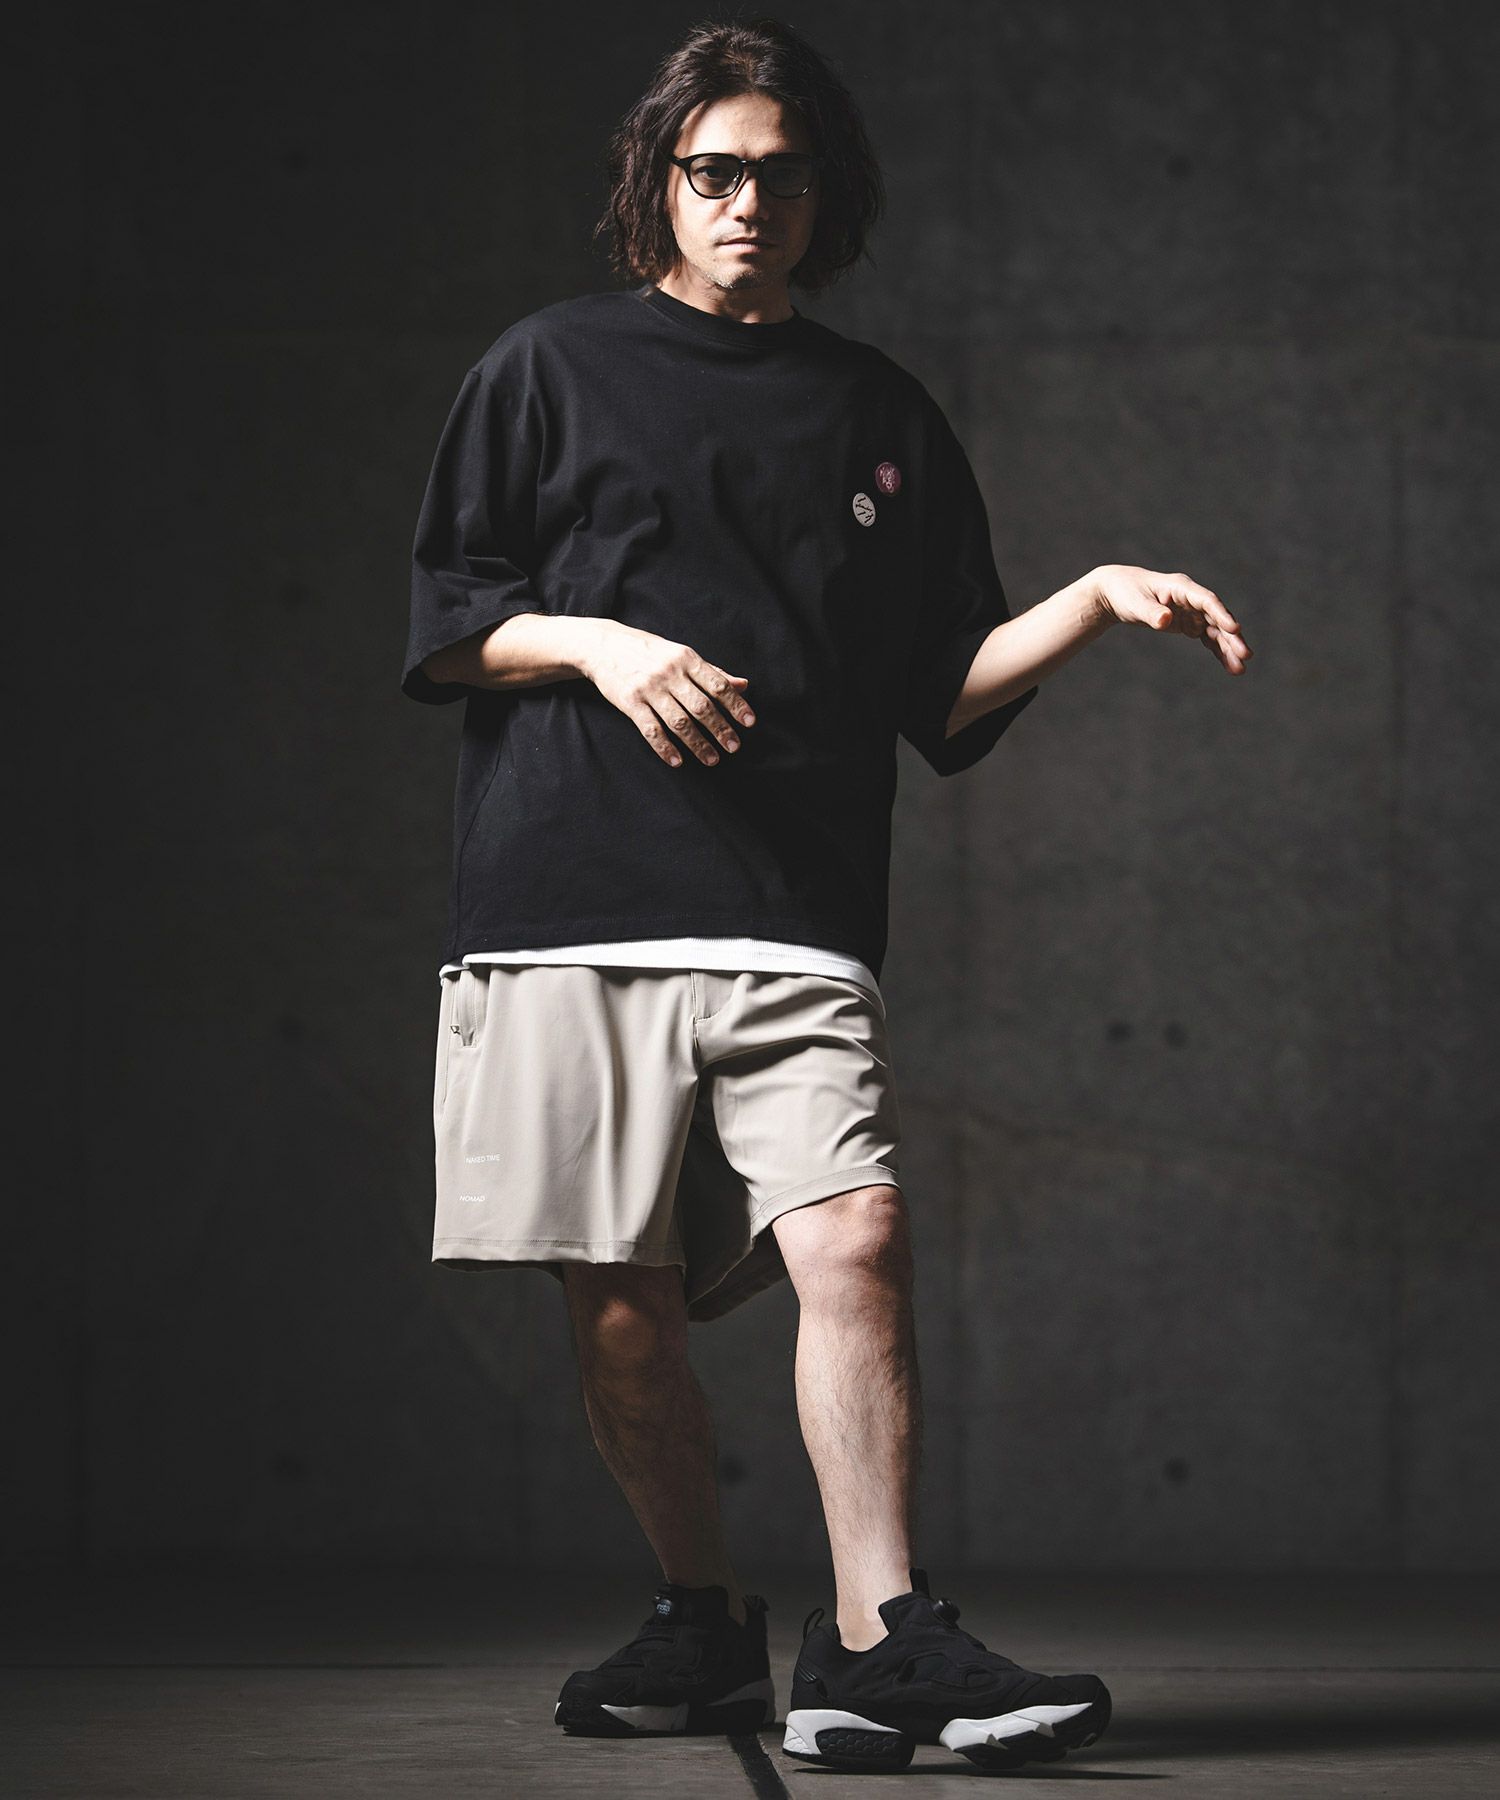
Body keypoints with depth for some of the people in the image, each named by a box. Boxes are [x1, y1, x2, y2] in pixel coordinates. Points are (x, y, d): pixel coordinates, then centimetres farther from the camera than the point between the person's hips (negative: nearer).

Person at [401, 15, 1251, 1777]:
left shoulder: (883, 413, 18)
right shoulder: (552, 367, 12)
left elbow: (942, 697, 17)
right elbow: (441, 623, 9)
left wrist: (1097, 603, 3)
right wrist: (599, 645, -8)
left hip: (794, 932, 1)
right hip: (567, 910, -1)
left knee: (855, 1241, -19)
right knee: (621, 1314, 1)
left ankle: (876, 1646, -18)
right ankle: (705, 1621, 21)